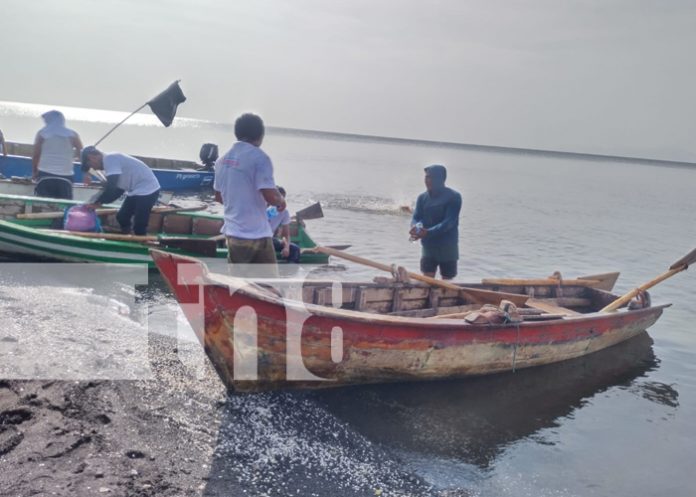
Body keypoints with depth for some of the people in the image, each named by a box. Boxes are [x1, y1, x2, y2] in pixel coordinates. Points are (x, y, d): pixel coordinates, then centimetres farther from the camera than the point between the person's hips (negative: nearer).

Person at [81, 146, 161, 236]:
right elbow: (118, 189, 18)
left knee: (139, 227, -9)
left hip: (147, 190, -11)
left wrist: (96, 203, -12)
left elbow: (111, 187, -23)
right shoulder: (112, 160, 15)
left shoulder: (109, 159, -15)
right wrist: (100, 202, 11)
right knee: (122, 218, 16)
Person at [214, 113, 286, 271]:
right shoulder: (259, 158, -14)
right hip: (256, 233, -7)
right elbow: (270, 196, -21)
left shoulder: (222, 160, 10)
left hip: (233, 232, 7)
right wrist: (281, 201, 0)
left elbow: (219, 197, 19)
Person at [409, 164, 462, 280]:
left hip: (448, 248, -4)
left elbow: (449, 222, -21)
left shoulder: (453, 197, -12)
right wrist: (415, 228, -27)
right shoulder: (422, 197, 3)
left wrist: (428, 232, -33)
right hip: (428, 247, 4)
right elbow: (416, 217, -2)